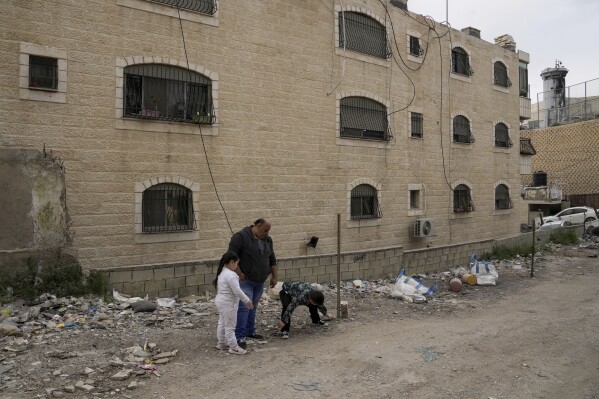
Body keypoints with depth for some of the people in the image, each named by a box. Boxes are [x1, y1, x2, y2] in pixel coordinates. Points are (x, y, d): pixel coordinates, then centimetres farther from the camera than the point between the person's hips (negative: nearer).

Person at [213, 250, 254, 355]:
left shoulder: (222, 272, 7)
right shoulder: (231, 275, -25)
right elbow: (237, 291, -25)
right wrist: (247, 301, -13)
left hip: (220, 301, 10)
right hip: (228, 304, -10)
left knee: (222, 323, 20)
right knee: (230, 326, -1)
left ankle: (221, 343, 34)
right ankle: (234, 347, 9)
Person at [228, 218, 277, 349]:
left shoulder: (267, 240, 9)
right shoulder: (241, 237, -14)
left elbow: (272, 259, 16)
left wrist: (274, 276, 14)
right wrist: (239, 273, -18)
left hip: (260, 281, 7)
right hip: (245, 280, -7)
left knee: (253, 307, 14)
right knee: (244, 307, -10)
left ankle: (250, 331, 25)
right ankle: (239, 336, -6)